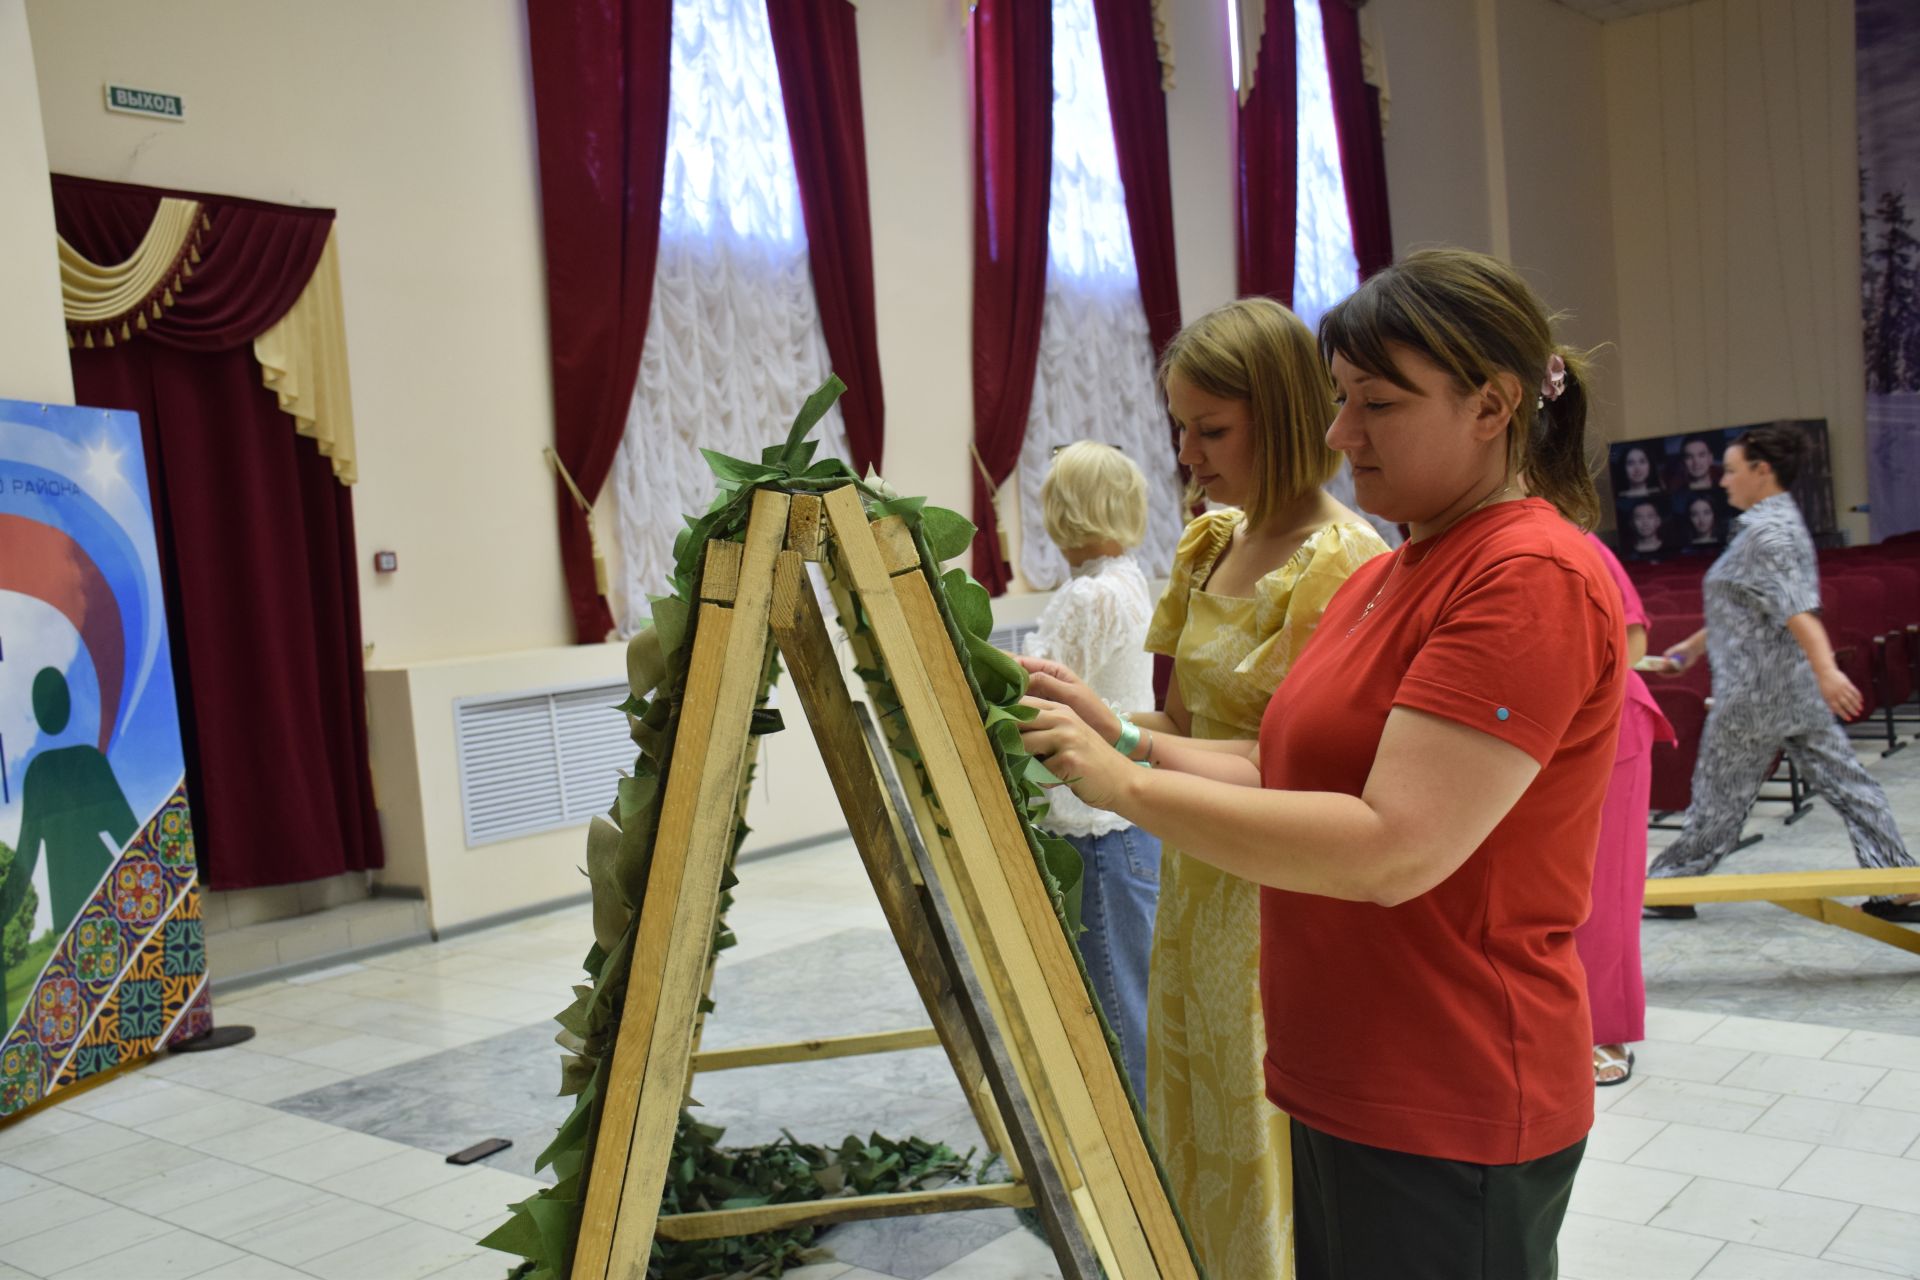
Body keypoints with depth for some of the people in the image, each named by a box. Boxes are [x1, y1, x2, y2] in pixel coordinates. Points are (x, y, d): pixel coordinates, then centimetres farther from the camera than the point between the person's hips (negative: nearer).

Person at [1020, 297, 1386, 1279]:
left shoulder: (1339, 561, -17)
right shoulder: (1210, 542, 8)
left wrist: (1122, 737, -25)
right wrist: (1086, 713, -4)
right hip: (1197, 893, 8)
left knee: (1269, 1175, 6)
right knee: (1200, 1154, 19)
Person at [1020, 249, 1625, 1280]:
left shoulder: (1534, 577, -19)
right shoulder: (1385, 578, 13)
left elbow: (1393, 849, -26)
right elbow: (1291, 777, 13)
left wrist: (1130, 786, -21)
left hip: (1445, 1117, -9)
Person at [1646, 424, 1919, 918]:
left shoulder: (1767, 530, -15)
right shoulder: (1778, 521, 16)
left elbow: (1796, 606, -29)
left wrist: (1826, 668, -38)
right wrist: (1696, 643, 33)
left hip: (1757, 689, -9)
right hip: (1797, 690, 9)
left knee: (1720, 792, 2)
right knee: (1844, 781, 7)